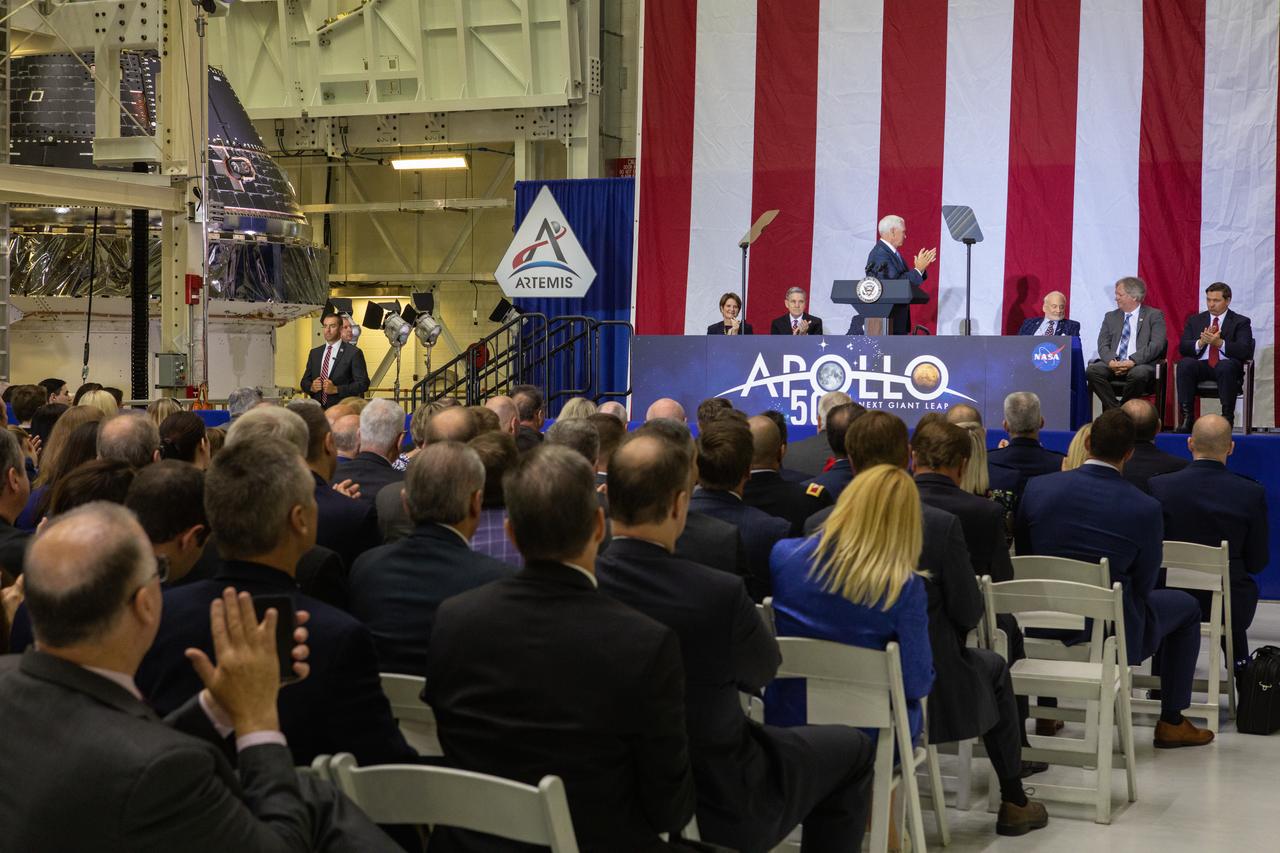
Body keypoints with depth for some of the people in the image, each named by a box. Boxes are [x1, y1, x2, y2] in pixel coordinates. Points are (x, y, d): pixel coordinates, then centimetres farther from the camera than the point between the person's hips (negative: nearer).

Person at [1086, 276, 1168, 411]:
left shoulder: (1154, 315, 7)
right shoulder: (1111, 317, 20)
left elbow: (1157, 345, -7)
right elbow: (1103, 345, 10)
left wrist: (1133, 361, -20)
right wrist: (1111, 361, -14)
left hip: (1142, 365, -4)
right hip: (1114, 365, 4)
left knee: (1138, 374, -38)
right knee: (1092, 370, -26)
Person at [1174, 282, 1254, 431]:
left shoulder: (1241, 322, 9)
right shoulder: (1194, 321, 18)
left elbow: (1244, 351, -6)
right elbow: (1182, 348, 7)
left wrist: (1219, 343, -21)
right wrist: (1201, 342, -14)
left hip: (1227, 366, -2)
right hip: (1200, 366, 2)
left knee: (1226, 366, -37)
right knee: (1184, 364, -30)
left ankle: (1227, 417, -31)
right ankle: (1186, 416, -30)